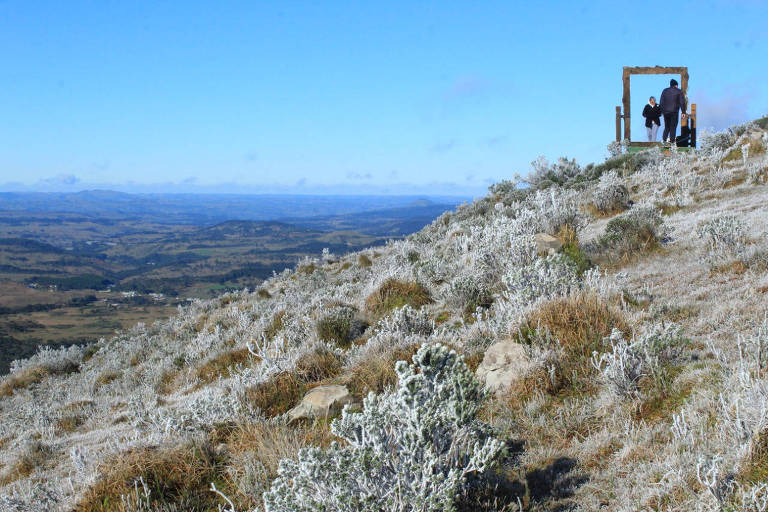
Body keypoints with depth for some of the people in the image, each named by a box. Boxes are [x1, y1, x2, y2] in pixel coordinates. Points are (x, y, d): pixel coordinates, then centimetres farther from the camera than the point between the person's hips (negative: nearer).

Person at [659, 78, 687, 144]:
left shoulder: (665, 91, 10)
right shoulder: (679, 91, 0)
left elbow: (661, 102, 8)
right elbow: (682, 102, -5)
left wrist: (662, 111, 14)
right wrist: (683, 112, -2)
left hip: (665, 112, 3)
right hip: (674, 112, -3)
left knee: (667, 127, 14)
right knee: (673, 127, 3)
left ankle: (664, 139, 2)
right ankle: (671, 141, 1)